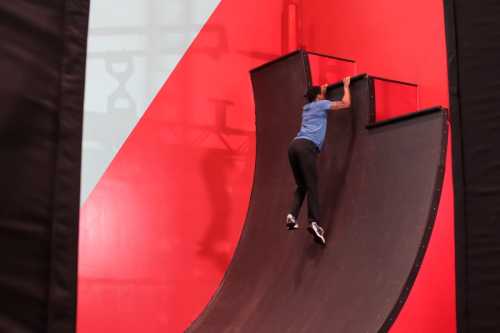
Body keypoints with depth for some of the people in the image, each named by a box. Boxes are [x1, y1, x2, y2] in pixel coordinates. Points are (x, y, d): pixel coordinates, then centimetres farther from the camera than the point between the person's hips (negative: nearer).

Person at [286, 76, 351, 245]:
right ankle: (314, 222, -20)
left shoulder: (306, 107, 32)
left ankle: (293, 215, -10)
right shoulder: (321, 104, 13)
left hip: (294, 145, 7)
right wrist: (346, 86, 29)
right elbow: (346, 103, 15)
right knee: (311, 185, -10)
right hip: (306, 146, -7)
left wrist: (323, 91, 67)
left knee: (301, 185, 9)